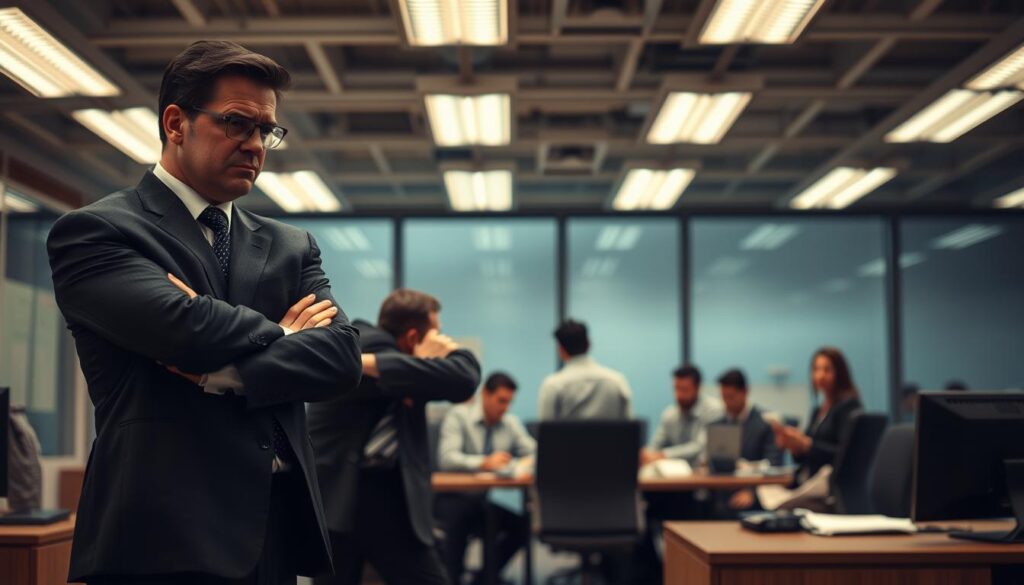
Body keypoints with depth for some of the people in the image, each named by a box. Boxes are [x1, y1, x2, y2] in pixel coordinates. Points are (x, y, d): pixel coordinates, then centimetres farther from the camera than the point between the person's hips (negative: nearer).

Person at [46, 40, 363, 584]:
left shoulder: (290, 247, 14)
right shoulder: (95, 231, -2)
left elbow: (341, 356, 0)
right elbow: (182, 326, -18)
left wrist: (222, 373, -14)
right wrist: (276, 332, 0)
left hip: (280, 526, 5)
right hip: (166, 537, -5)